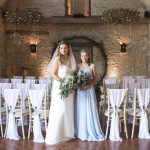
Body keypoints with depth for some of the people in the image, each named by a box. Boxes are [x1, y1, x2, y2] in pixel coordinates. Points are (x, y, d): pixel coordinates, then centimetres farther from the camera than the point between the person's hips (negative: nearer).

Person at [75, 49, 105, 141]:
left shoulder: (92, 66, 2)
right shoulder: (78, 66, 9)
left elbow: (95, 78, 0)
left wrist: (88, 85, -14)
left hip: (89, 90, -2)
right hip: (80, 90, 3)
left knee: (90, 110, -3)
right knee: (81, 111, 4)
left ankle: (91, 132, 8)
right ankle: (82, 132, 14)